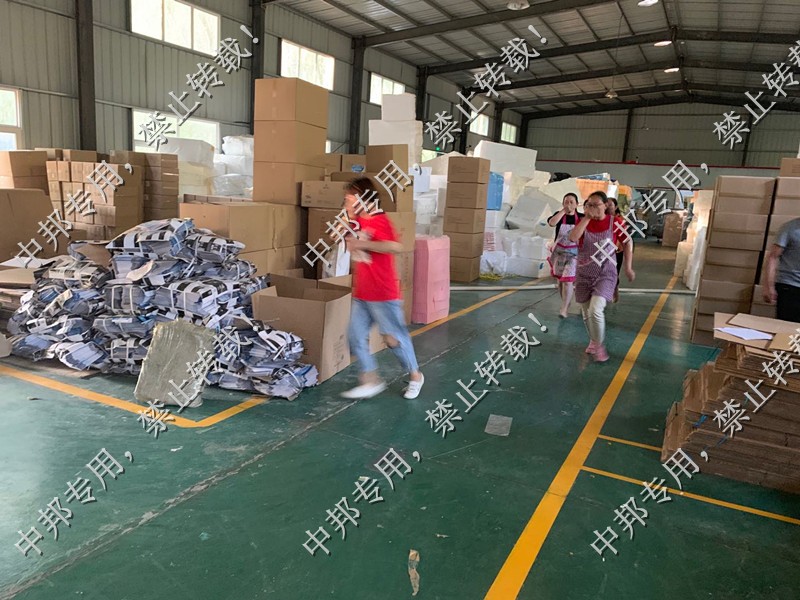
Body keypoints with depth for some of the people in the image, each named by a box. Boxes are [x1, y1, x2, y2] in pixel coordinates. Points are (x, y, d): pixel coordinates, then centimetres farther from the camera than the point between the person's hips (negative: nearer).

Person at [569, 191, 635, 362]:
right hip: (584, 274, 3)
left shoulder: (615, 222, -7)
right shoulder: (583, 222, -2)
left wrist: (628, 268, 3)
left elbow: (628, 242, 5)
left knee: (596, 310, -21)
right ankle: (593, 340, 36)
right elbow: (573, 238, -22)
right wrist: (587, 218, -20)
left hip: (605, 273, -3)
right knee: (586, 313, 11)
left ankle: (599, 345, 0)